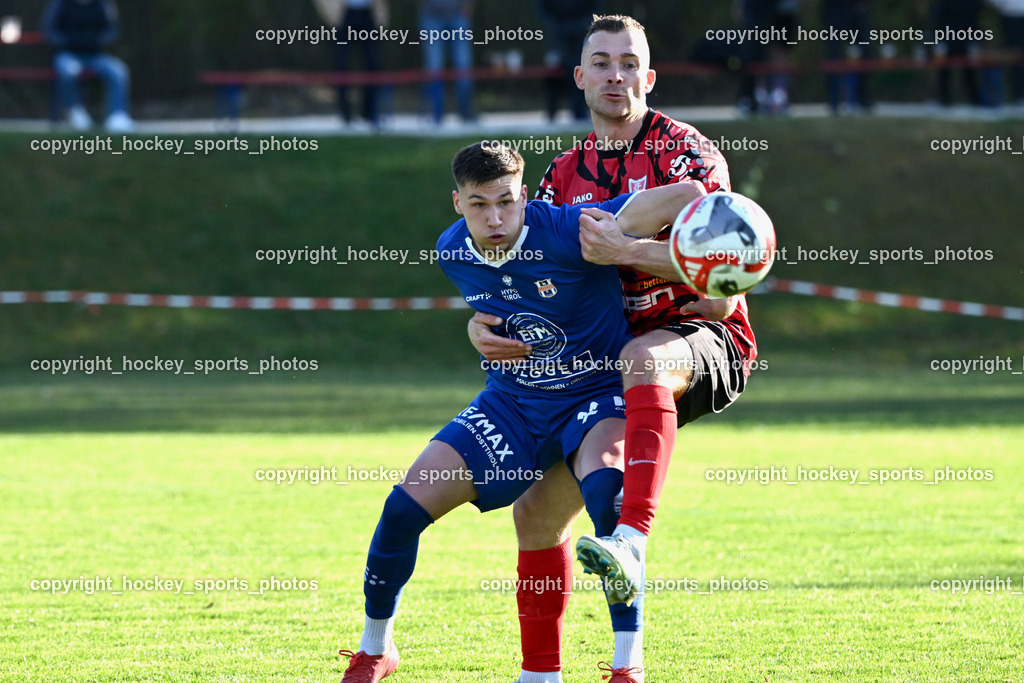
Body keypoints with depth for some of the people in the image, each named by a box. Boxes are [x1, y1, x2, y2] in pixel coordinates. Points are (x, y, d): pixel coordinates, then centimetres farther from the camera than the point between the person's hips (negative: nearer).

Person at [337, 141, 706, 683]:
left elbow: (688, 194, -30)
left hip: (596, 397, -5)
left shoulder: (570, 232, -25)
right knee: (408, 503, -6)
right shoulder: (453, 253, -6)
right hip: (513, 400, 5)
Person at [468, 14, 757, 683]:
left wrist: (625, 251, -37)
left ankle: (632, 540, -57)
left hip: (701, 339, -6)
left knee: (641, 359, -42)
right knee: (537, 512, 2)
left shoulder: (684, 150, -7)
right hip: (606, 365, 6)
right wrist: (482, 324, -9)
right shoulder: (566, 174, 11)